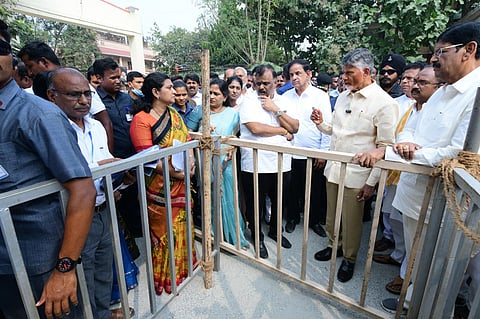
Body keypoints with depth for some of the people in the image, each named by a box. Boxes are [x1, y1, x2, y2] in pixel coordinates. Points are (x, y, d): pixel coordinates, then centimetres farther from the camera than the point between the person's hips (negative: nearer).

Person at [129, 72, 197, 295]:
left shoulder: (174, 114, 10)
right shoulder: (141, 119, -11)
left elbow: (187, 140, 8)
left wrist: (190, 161, -10)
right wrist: (173, 172, -22)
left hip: (181, 183, 6)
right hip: (159, 185, -6)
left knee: (181, 225, 18)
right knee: (163, 230, 9)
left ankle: (183, 266, 40)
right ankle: (165, 276, 31)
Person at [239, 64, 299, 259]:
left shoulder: (283, 102, 9)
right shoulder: (249, 101, -5)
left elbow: (295, 127, -1)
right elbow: (255, 128, -19)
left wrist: (276, 110, -11)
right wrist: (283, 131, -7)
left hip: (282, 163, 5)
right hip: (255, 164, -4)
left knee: (279, 201, 21)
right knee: (254, 204, 12)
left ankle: (275, 230, 47)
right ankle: (257, 236, 36)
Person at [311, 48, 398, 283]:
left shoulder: (384, 103, -11)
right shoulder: (343, 97, 8)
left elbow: (385, 147, -12)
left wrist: (371, 182, -13)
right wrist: (321, 124, -4)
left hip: (356, 174, -6)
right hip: (333, 167, 6)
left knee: (351, 221, 9)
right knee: (331, 214, 19)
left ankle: (349, 258, 33)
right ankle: (334, 245, 42)